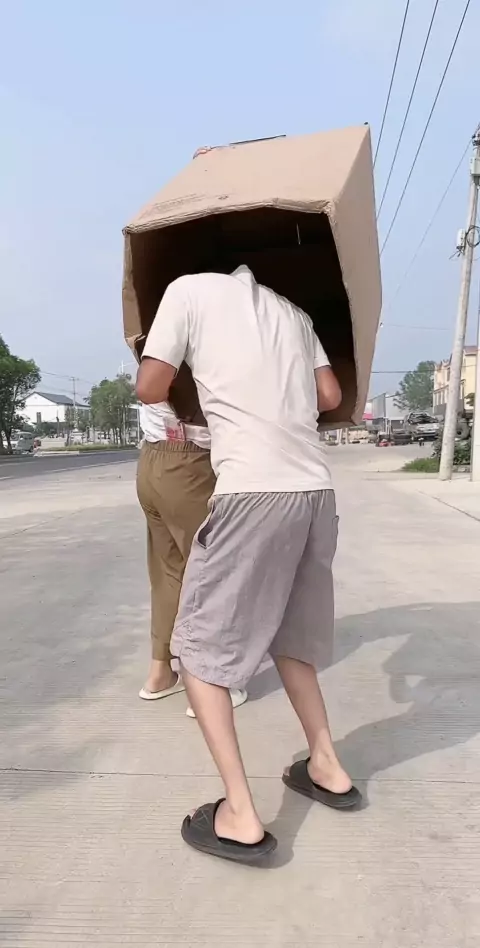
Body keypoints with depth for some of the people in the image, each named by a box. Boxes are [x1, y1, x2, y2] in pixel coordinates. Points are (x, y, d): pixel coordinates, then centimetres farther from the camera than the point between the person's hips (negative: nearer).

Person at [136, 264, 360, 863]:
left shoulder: (190, 288, 8)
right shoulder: (293, 310, 21)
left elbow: (149, 390, 6)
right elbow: (331, 398, 19)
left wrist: (188, 390, 27)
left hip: (253, 491, -6)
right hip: (316, 490, 7)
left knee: (199, 646, 8)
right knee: (288, 635, 24)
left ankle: (240, 816, 9)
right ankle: (326, 767, 33)